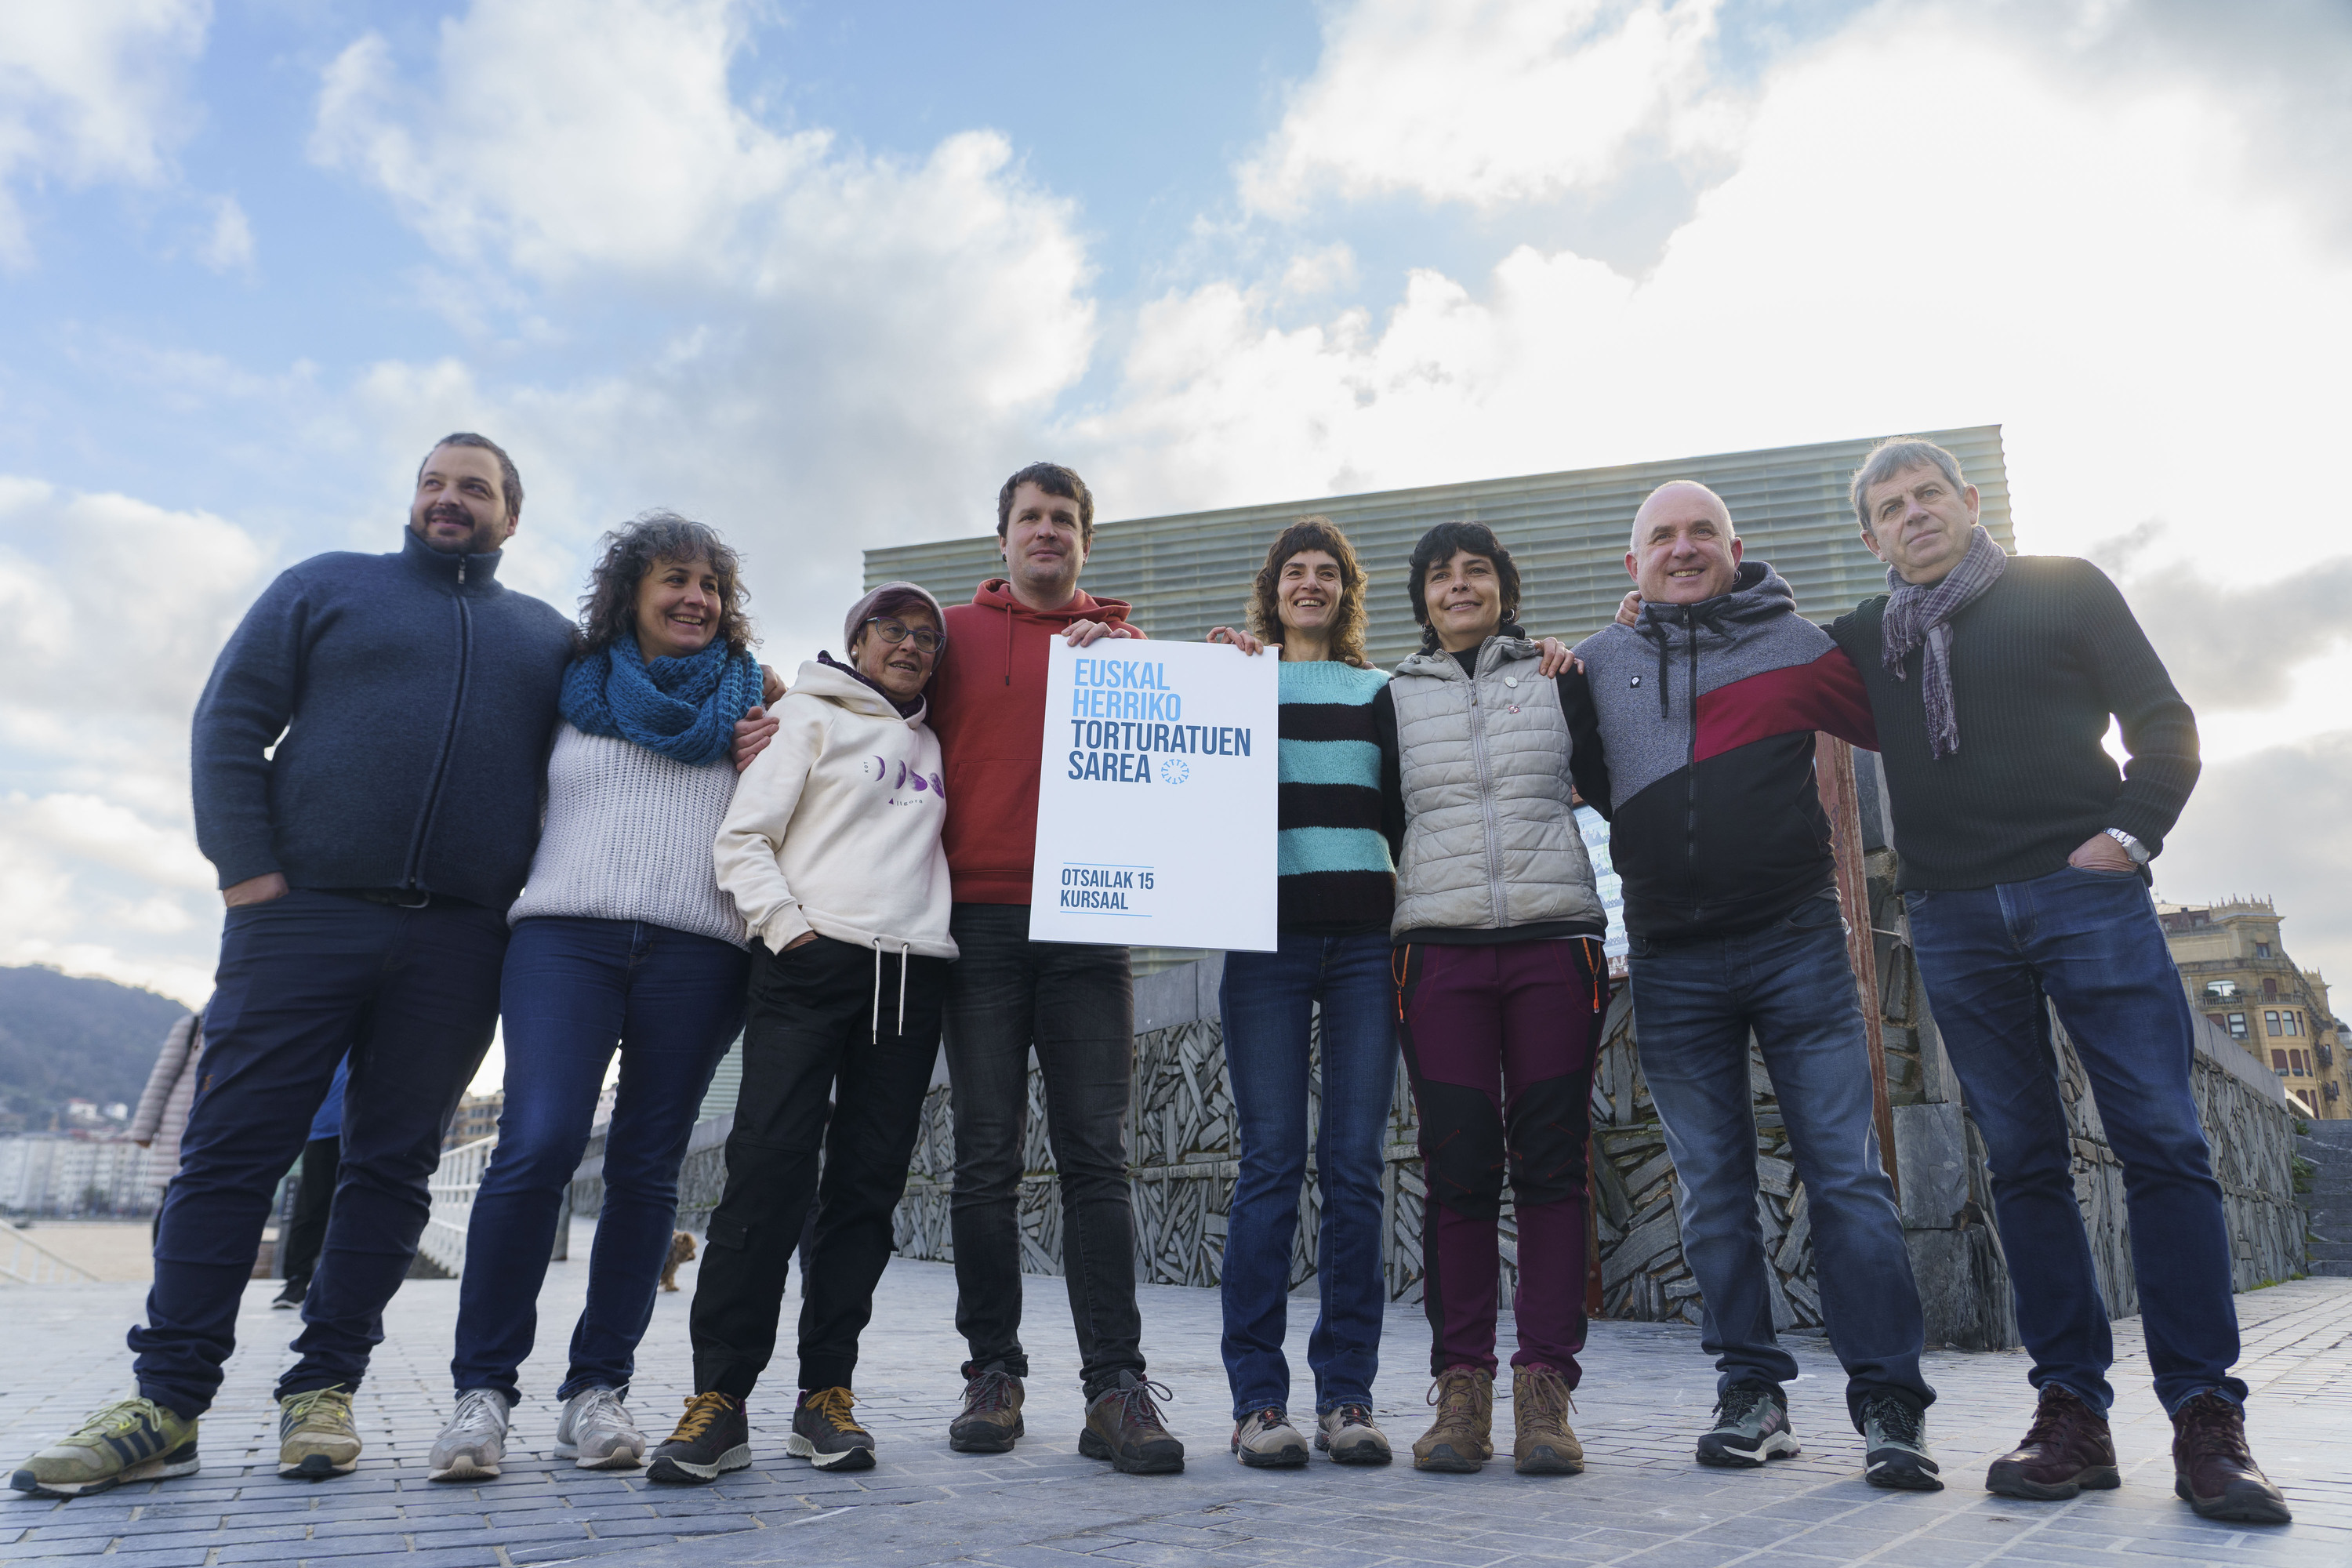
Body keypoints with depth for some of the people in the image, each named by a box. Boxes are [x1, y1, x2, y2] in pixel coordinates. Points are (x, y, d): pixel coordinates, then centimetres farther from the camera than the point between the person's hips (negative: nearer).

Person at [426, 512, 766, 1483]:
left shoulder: (749, 704, 18)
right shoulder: (572, 691, 18)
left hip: (697, 948, 1)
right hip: (565, 932, -1)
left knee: (646, 1167, 0)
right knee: (538, 1143, -16)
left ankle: (597, 1390, 9)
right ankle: (483, 1387, -2)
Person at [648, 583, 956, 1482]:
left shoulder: (933, 748, 22)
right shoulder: (813, 717, 8)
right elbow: (741, 840, 1)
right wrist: (787, 926, -10)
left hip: (912, 975, 4)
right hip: (811, 965, -4)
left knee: (868, 1184, 2)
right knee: (769, 1170, -11)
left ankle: (826, 1392, 9)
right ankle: (719, 1398, -5)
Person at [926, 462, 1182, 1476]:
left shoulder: (1121, 640, 17)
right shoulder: (955, 634, 15)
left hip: (1088, 920, 0)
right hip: (981, 922, 0)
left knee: (1096, 1156, -3)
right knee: (986, 1158, 3)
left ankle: (1116, 1388, -2)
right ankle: (993, 1373, 13)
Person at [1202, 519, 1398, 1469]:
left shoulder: (1382, 692, 18)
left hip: (1365, 937, 2)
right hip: (1269, 934, -1)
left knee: (1355, 1166, 0)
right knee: (1270, 1161, -4)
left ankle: (1347, 1396, 8)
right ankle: (1258, 1398, 3)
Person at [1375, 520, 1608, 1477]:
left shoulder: (1561, 679, 14)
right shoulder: (1395, 699, 16)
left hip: (1556, 940, 0)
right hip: (1439, 946, 0)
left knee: (1550, 1159, -2)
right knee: (1457, 1164, -2)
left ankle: (1544, 1387, 4)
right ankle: (1460, 1387, 5)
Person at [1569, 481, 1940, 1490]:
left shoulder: (1796, 646, 6)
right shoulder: (1599, 663, 11)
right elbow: (1586, 781, 21)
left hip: (1795, 942, -2)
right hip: (1672, 963, 2)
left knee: (1847, 1174, -2)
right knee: (1711, 1189, 7)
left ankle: (1889, 1403, 7)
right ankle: (1751, 1392, 18)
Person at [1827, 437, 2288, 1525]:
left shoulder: (2063, 589, 10)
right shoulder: (1865, 640, 17)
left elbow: (2164, 722, 8)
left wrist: (2128, 832, -7)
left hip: (2084, 893, -2)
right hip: (1954, 923, 2)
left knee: (2162, 1142, -8)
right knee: (2023, 1162, 2)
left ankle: (2206, 1420, -2)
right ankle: (2073, 1414, 7)